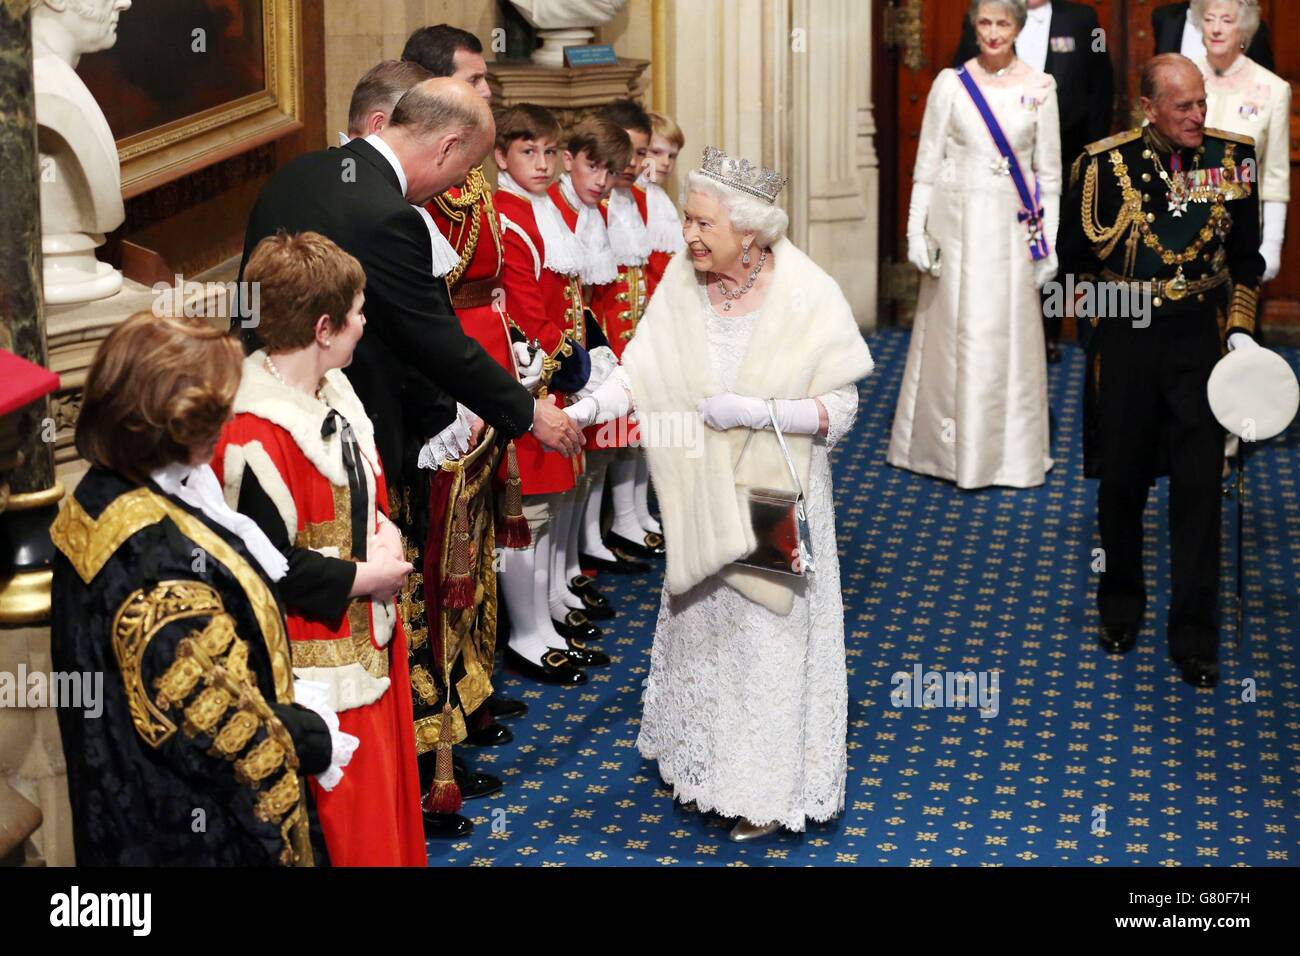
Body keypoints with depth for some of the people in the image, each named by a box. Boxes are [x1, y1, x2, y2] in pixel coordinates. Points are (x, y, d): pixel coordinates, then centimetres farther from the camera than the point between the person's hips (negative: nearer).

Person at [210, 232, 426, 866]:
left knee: (385, 786, 22)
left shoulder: (334, 393, 3)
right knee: (347, 824, 4)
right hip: (317, 663, -9)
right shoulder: (255, 441, -27)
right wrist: (365, 577, -16)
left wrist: (386, 529, -3)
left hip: (369, 632, 9)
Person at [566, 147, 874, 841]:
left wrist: (756, 412, -25)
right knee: (702, 623, 17)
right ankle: (705, 761, 38)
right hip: (701, 496, 4)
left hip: (776, 497, -4)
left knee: (768, 633, 5)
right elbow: (644, 369, -8)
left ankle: (766, 788, 21)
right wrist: (586, 409, -24)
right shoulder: (683, 281, -7)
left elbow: (839, 407, -13)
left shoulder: (808, 296, -17)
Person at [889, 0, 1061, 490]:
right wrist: (917, 230, -4)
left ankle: (1010, 451, 16)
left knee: (1010, 336, 4)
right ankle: (953, 447, 17)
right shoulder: (951, 83, 1)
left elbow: (1049, 171, 5)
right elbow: (927, 163, 2)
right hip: (958, 223, 0)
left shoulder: (1039, 87, 2)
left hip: (1013, 228, 0)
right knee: (953, 333, 5)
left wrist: (1048, 241, 2)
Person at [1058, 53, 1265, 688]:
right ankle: (1121, 607, 33)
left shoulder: (1232, 156, -2)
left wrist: (1241, 329, -1)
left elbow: (1246, 256, 7)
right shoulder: (1106, 162, -8)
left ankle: (1194, 637, 9)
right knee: (1122, 479, 12)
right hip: (1125, 336, 0)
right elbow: (1076, 257, 2)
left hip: (1200, 335, 1)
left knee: (1199, 485, -1)